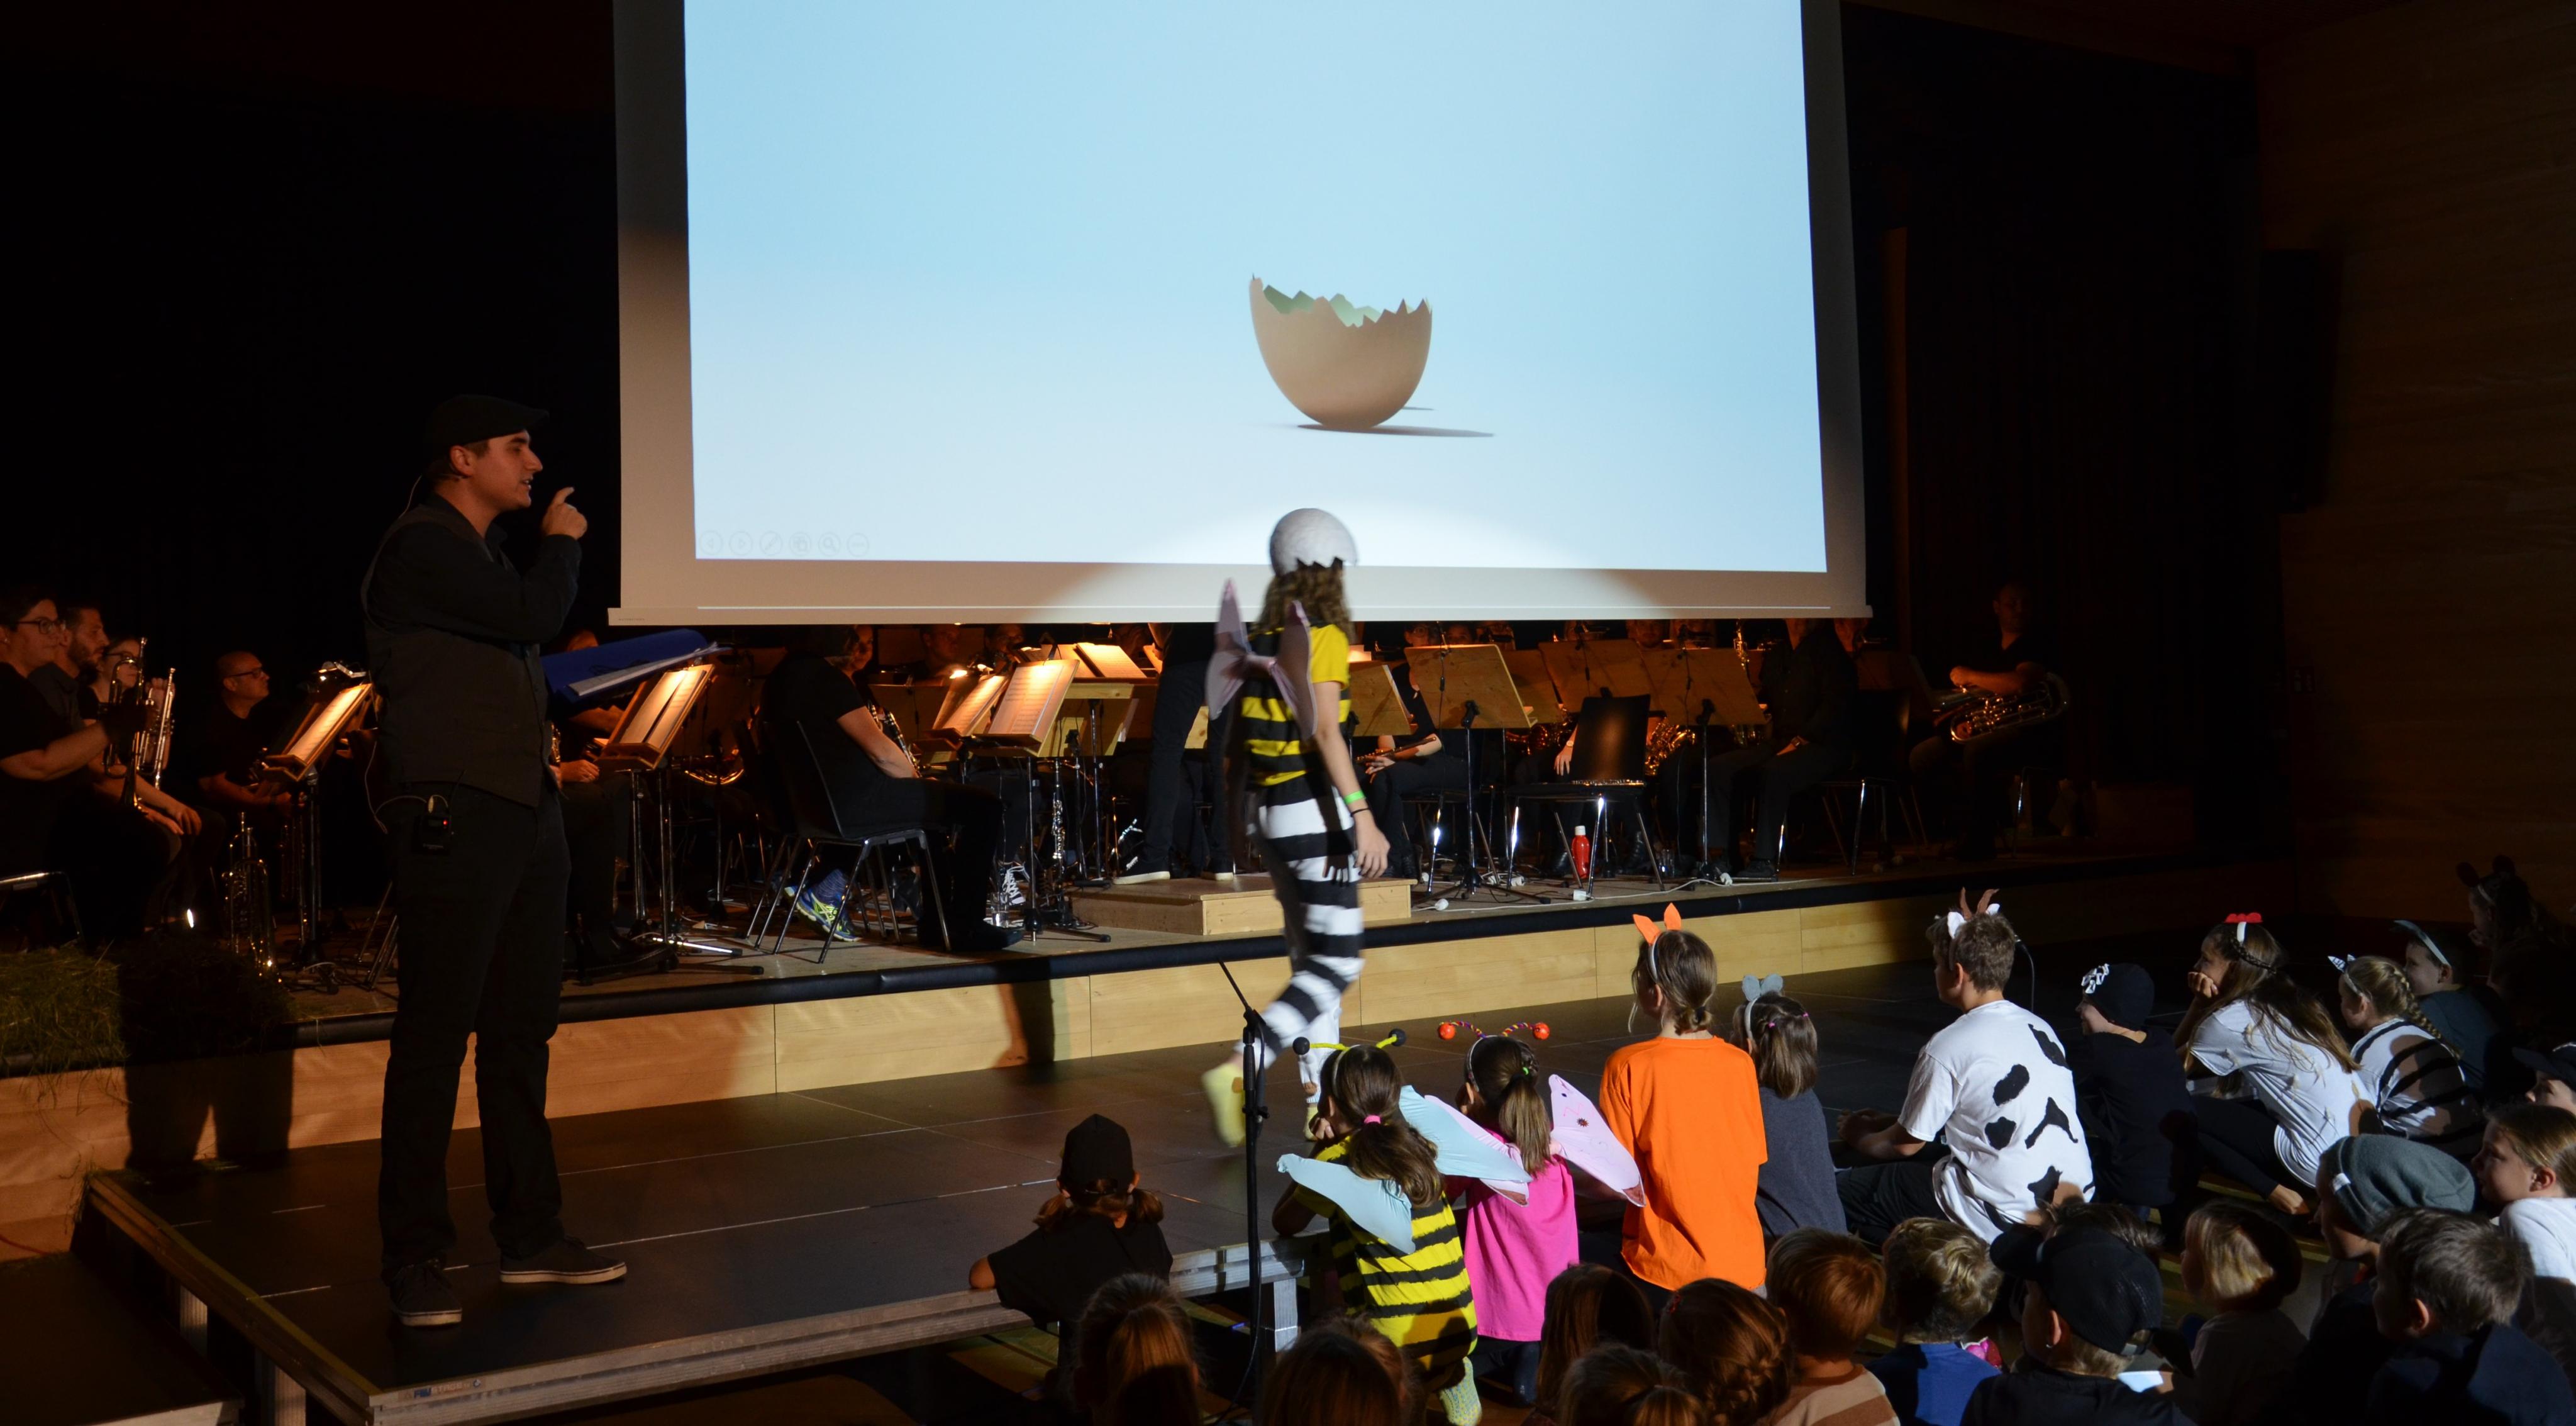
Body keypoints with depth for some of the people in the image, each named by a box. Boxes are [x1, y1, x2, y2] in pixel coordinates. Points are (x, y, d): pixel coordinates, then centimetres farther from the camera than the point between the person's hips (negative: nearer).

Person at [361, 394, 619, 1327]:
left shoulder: (485, 551, 21)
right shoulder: (422, 546, -9)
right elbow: (533, 614, -20)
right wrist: (562, 544, -2)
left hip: (526, 813, 10)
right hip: (454, 819, -9)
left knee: (522, 1030, 12)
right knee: (436, 1034, -5)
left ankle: (530, 1237, 19)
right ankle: (415, 1262, 2)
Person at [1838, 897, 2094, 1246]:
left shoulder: (1949, 1048, -14)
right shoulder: (2039, 1027, 9)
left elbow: (1906, 1144, -1)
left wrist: (1858, 1136, 21)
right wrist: (1886, 1120, 25)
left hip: (2006, 1218, -8)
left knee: (1845, 1189, 3)